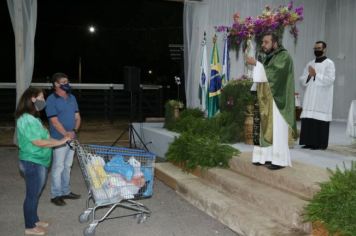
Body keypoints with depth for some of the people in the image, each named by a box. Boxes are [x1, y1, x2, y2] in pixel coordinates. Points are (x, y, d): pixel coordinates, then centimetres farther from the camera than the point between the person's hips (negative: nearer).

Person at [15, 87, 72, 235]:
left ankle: (34, 220, 35)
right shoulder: (27, 120, -22)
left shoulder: (31, 118, 11)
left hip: (37, 162, 10)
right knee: (32, 195, 3)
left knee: (35, 194, 20)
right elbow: (38, 142, -24)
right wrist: (60, 142, -17)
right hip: (33, 163, -10)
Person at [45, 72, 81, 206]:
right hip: (59, 139, -7)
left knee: (67, 166, 15)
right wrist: (66, 134, -23)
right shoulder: (51, 100, -12)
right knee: (58, 167, -1)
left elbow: (77, 116, 8)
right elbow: (54, 121, -17)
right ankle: (55, 195, 10)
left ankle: (66, 191, 27)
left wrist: (74, 131, -9)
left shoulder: (72, 97, 10)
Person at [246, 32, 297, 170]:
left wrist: (256, 64, -21)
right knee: (267, 129, 7)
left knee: (277, 130, -7)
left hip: (278, 101, -8)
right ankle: (269, 156, 12)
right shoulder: (269, 57, 17)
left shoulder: (284, 56, -10)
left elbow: (273, 74, -23)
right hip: (267, 101, 8)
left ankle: (280, 160, -2)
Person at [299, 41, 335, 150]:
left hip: (322, 99, -5)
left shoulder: (329, 63, 0)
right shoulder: (310, 64, 17)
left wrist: (316, 75, -15)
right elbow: (302, 80, 11)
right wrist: (309, 76, -9)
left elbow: (330, 80, -12)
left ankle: (320, 143, 1)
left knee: (320, 120, -6)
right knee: (308, 119, 1)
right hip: (310, 98, 5)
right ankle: (309, 142, 7)